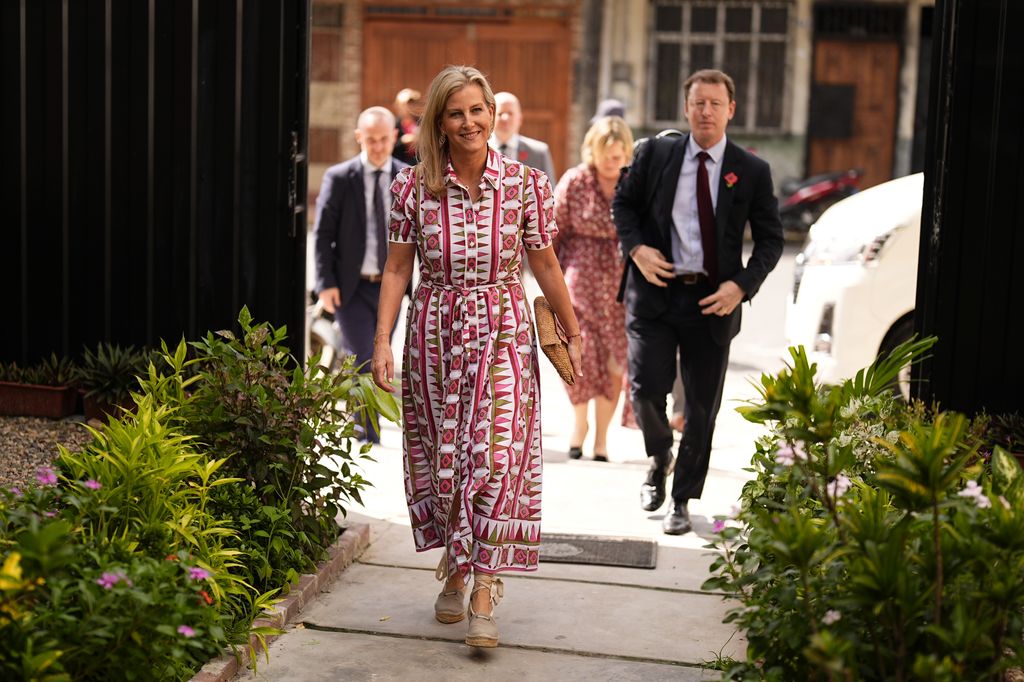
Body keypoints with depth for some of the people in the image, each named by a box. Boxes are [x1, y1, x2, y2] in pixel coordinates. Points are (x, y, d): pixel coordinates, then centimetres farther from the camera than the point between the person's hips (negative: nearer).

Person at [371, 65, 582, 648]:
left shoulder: (526, 183, -2)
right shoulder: (414, 188, -1)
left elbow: (546, 265, 6)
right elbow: (398, 268, 3)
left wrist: (573, 334, 11)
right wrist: (383, 340, -5)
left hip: (503, 332, -1)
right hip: (435, 332, 1)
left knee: (497, 456, -11)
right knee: (443, 457, 8)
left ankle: (484, 593, -6)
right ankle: (455, 572, 26)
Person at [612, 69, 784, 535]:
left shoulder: (752, 171, 1)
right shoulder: (656, 153, 2)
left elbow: (771, 238, 5)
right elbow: (623, 203, 11)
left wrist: (742, 285, -10)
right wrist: (636, 248, -7)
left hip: (713, 300, 0)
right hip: (655, 291, 0)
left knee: (702, 406, 6)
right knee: (646, 389, -8)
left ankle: (682, 501, 22)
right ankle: (660, 457, 27)